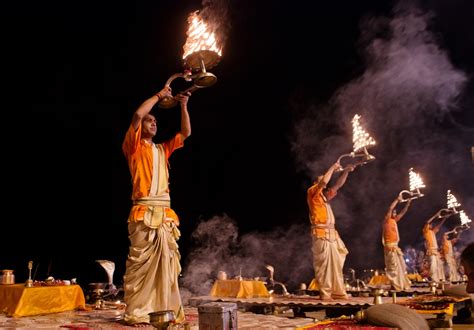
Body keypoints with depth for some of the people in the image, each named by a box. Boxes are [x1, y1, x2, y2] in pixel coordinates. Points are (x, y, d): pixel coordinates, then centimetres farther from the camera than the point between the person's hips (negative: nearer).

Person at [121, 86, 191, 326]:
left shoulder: (162, 149, 24)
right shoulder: (133, 146, 6)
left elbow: (186, 133, 24)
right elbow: (137, 114, -8)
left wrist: (183, 106, 16)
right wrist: (159, 95, 2)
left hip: (165, 212, 6)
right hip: (144, 212, -6)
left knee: (167, 262, 3)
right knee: (140, 262, -8)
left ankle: (167, 311, 7)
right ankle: (137, 314, -5)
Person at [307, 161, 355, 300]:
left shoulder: (325, 195, 23)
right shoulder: (312, 193, 1)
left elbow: (338, 185, 25)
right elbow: (324, 181, -15)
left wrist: (346, 171, 16)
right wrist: (332, 167, -3)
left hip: (332, 234, 8)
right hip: (321, 234, -8)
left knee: (336, 263, 6)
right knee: (323, 264, -9)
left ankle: (338, 292, 8)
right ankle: (325, 293, -7)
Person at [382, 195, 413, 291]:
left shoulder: (394, 220, 16)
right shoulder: (387, 220, -5)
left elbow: (403, 212, 21)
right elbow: (390, 208, -17)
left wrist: (408, 203, 14)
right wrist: (397, 200, -10)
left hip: (396, 245, 9)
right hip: (390, 246, -9)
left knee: (401, 265, 9)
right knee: (393, 266, -10)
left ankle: (402, 284, 13)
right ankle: (395, 285, -9)